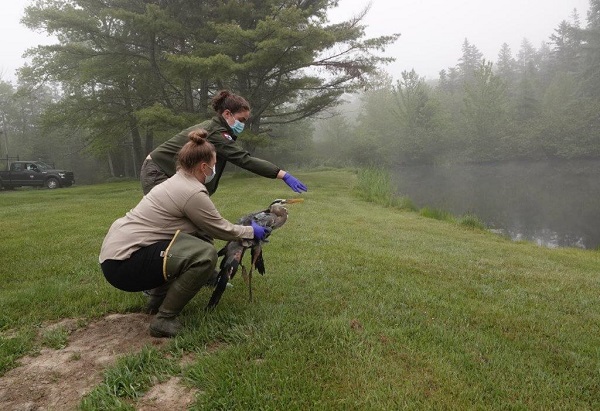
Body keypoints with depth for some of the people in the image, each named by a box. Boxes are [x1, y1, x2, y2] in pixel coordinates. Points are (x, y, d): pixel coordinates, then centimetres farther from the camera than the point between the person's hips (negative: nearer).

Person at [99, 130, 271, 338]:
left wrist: (245, 228, 25)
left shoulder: (178, 182, 13)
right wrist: (252, 231, 11)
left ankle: (162, 296, 19)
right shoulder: (193, 193, -16)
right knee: (206, 254, -22)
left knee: (200, 239, 11)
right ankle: (164, 319, -10)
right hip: (122, 263, -10)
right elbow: (221, 230, -4)